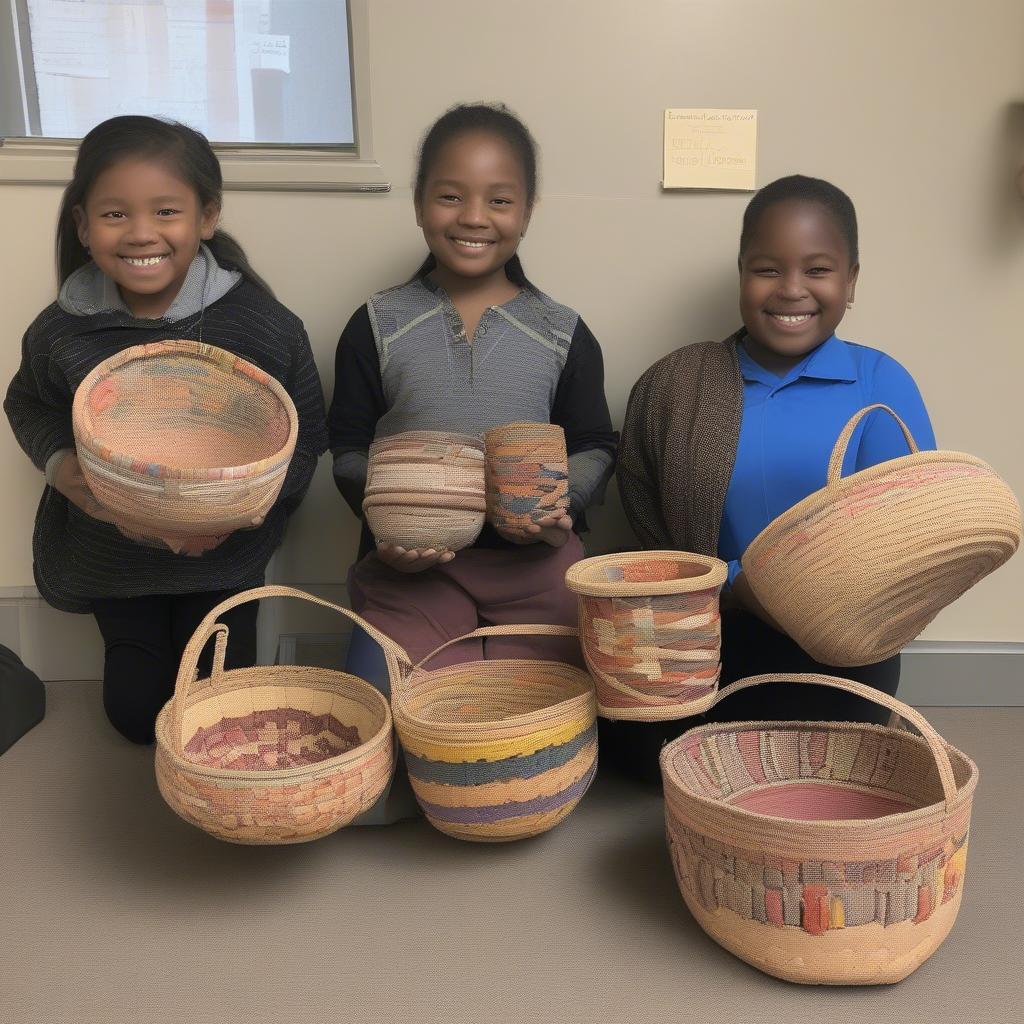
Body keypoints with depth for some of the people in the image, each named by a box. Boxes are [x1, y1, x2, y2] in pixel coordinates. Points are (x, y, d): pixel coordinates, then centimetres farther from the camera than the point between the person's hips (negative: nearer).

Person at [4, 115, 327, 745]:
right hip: (113, 549, 2)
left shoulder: (265, 327, -22)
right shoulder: (62, 333, -16)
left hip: (224, 553, -1)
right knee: (139, 713, 14)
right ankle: (136, 637, 45)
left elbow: (307, 440, -12)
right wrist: (61, 466, -16)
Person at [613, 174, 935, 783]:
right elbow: (645, 516, -3)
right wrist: (735, 585, -18)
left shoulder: (881, 386, -4)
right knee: (632, 742, -13)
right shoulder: (673, 387, 1)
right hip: (703, 631, 2)